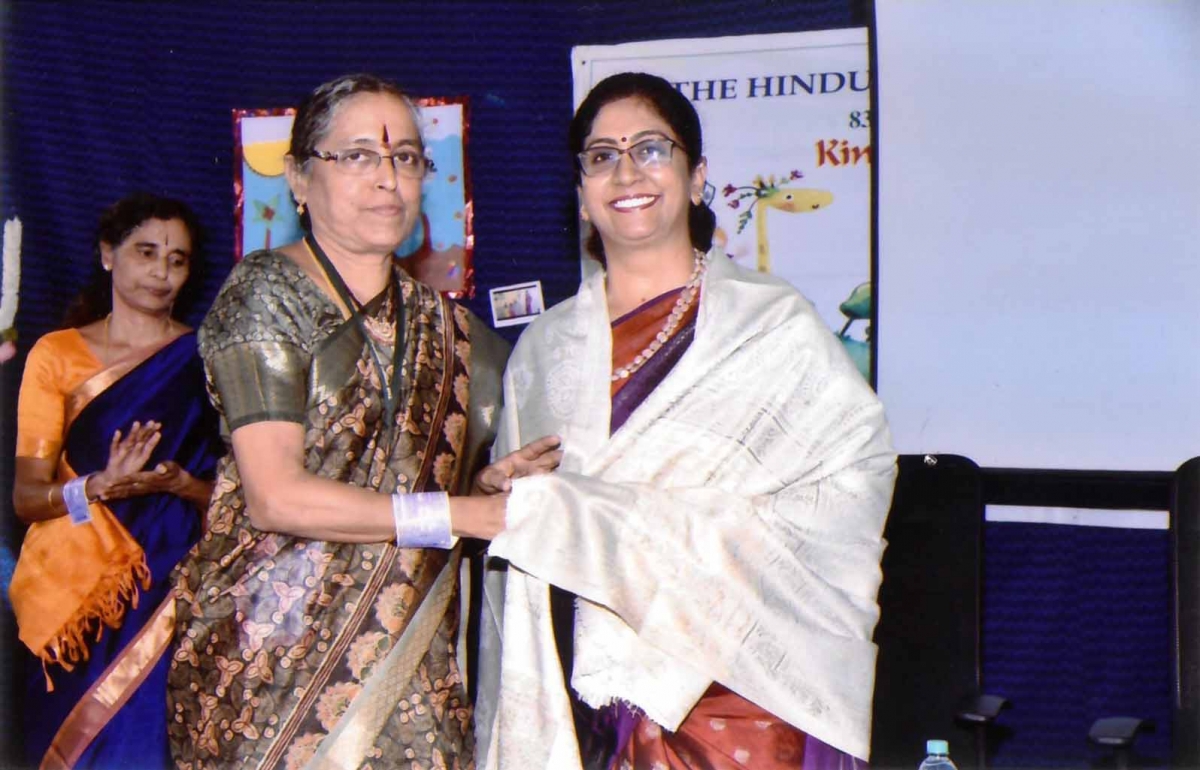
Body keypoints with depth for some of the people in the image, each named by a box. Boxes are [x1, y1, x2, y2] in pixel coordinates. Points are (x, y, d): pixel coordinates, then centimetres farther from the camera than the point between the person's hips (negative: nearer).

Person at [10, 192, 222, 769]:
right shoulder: (57, 354, 4)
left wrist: (175, 481, -16)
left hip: (168, 591, 0)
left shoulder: (204, 362, 5)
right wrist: (100, 487, -19)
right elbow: (26, 496, -1)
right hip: (69, 593, 0)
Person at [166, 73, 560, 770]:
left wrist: (502, 479, -2)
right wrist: (465, 513, -13)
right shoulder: (265, 291, -3)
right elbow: (274, 497, -13)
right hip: (275, 655, -4)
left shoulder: (446, 326, 13)